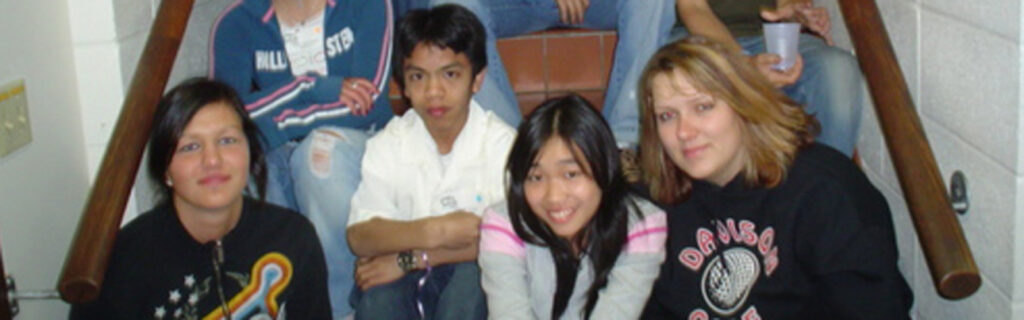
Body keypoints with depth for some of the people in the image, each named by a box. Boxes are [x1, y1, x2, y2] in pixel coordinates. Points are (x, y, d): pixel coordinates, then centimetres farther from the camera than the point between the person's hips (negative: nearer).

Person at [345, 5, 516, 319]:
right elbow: (359, 236, -11)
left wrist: (410, 258, -20)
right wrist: (435, 231, -27)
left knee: (472, 273, -33)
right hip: (408, 282, 2)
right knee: (377, 288, -29)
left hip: (473, 282, -1)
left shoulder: (501, 143, -8)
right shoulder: (386, 145, 0)